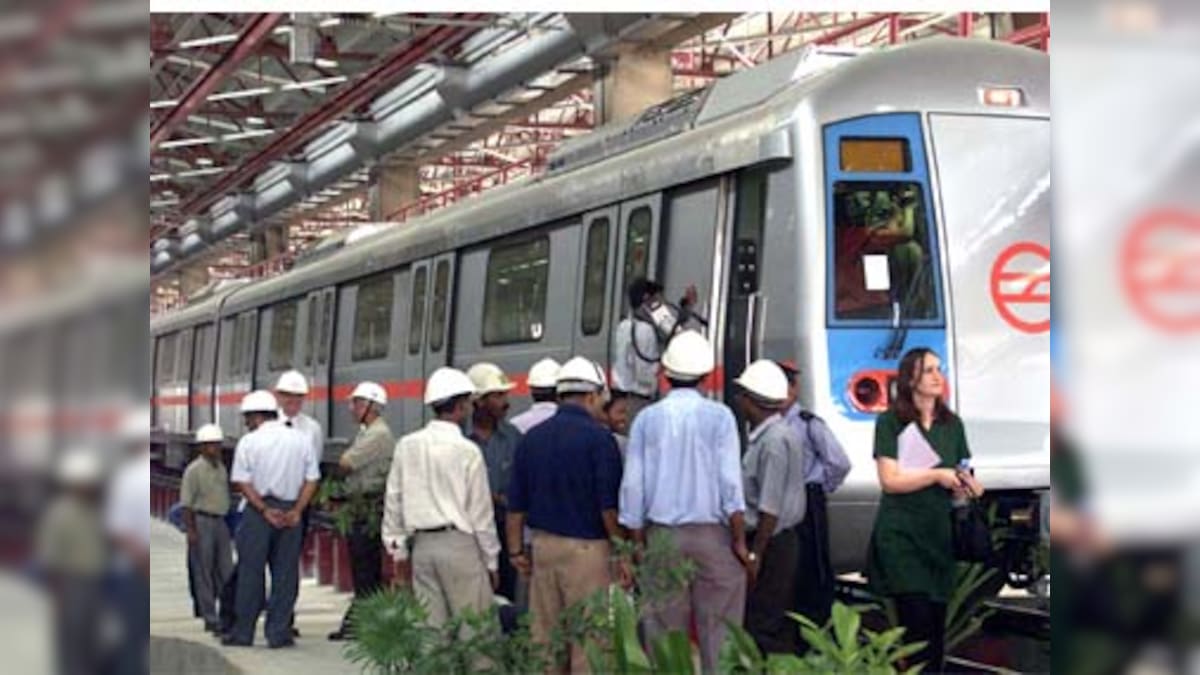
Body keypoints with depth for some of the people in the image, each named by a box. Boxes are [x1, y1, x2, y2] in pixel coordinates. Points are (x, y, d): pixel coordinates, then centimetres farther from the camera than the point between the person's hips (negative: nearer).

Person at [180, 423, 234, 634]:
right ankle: (210, 619, 1)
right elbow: (186, 503, -11)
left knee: (226, 571, 5)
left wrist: (229, 524, 18)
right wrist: (191, 531, -17)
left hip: (220, 522, 7)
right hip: (202, 521, -7)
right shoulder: (194, 470, -8)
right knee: (204, 573, -2)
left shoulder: (221, 468, 14)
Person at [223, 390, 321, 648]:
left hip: (258, 510, -3)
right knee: (286, 573, 6)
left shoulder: (249, 442, -4)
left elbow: (243, 482, -9)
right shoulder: (302, 440, 6)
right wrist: (296, 511, -3)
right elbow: (312, 480, 2)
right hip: (291, 510, 3)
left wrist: (264, 510, -9)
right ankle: (279, 633, 5)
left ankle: (243, 632, 7)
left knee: (251, 571, 4)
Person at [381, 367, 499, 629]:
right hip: (459, 543, -5)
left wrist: (399, 552, 18)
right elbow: (481, 512, -4)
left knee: (429, 625, 7)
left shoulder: (406, 447, 5)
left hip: (422, 546, 5)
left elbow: (393, 502, 9)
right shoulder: (467, 451, -8)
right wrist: (491, 561, 5)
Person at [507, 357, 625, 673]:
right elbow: (609, 505, -11)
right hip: (586, 548, -6)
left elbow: (516, 504, 10)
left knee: (545, 638, 10)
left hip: (543, 545, 6)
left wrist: (516, 550, 16)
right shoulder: (598, 438, -9)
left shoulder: (532, 438, 8)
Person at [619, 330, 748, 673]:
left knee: (664, 631, 6)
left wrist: (638, 543, 11)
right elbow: (730, 482, -7)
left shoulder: (647, 419, 2)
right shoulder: (718, 417, -4)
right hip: (712, 534, -2)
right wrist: (740, 540, -1)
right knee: (718, 629, 0)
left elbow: (633, 486, 3)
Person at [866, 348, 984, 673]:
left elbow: (961, 478, 15)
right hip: (901, 536, -5)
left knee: (937, 626, 6)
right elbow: (889, 480, -11)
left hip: (939, 535, 5)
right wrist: (937, 476, -16)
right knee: (919, 625, -12)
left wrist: (968, 485, -7)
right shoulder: (890, 421, -4)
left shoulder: (951, 424, 11)